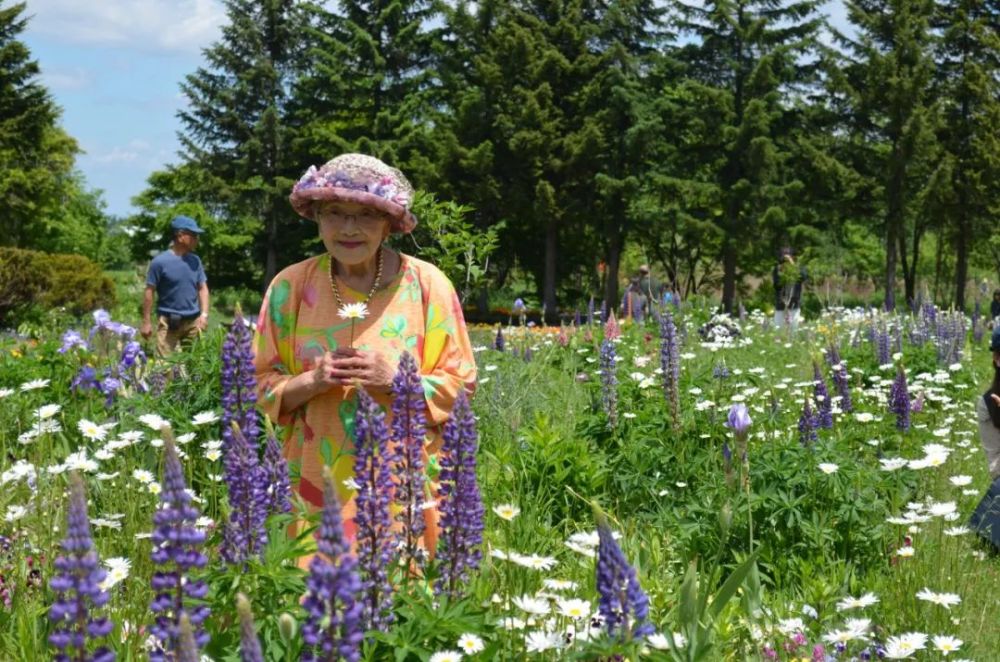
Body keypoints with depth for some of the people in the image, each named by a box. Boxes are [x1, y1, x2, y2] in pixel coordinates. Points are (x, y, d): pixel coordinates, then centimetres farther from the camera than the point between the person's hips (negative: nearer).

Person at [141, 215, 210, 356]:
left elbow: (203, 288, 11)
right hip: (168, 321, -5)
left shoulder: (195, 261, 6)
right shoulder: (160, 261, -9)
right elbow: (149, 292, -6)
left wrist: (204, 314, -3)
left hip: (193, 321, 5)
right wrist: (147, 322, -7)